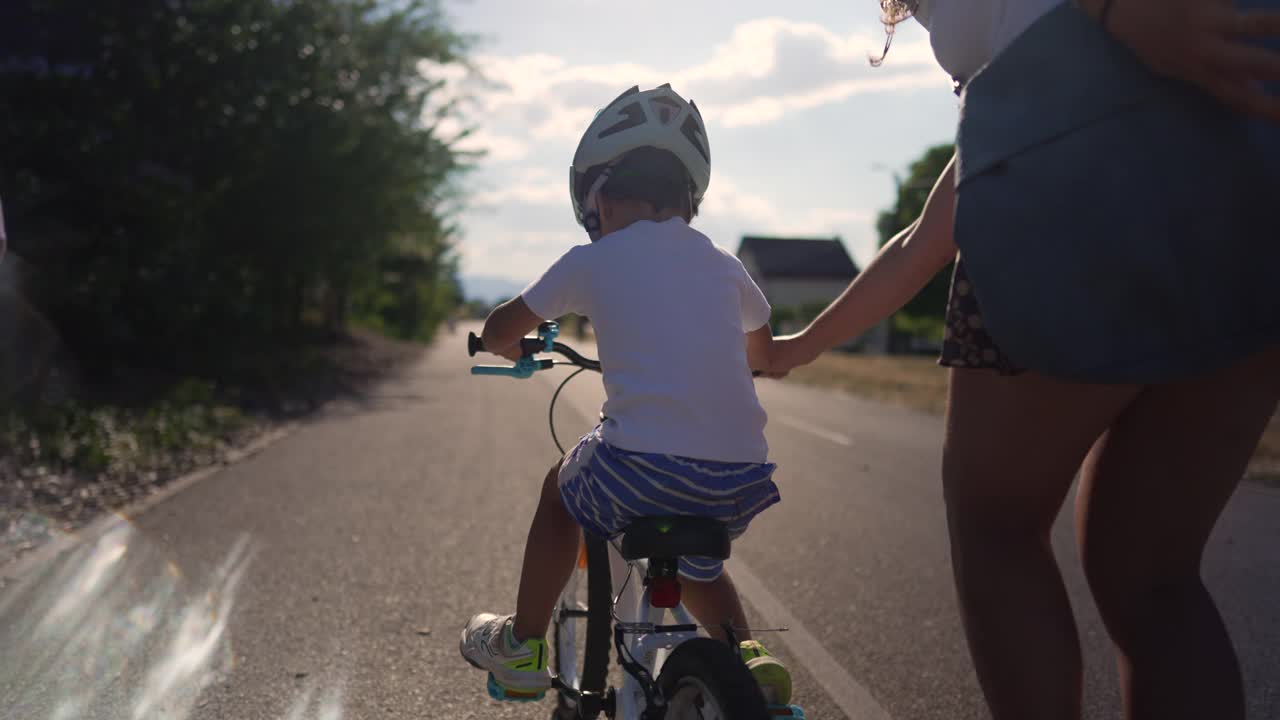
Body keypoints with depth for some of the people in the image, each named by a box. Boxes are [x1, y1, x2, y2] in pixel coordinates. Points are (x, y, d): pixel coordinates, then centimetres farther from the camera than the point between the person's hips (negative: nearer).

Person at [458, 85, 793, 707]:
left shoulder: (592, 260, 6)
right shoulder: (723, 265, 17)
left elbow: (500, 332, 16)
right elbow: (762, 352, 35)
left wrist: (514, 346, 38)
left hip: (643, 465, -4)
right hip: (743, 477, 5)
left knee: (561, 488, 29)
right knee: (691, 558, 37)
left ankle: (521, 648, 35)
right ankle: (747, 655, 17)